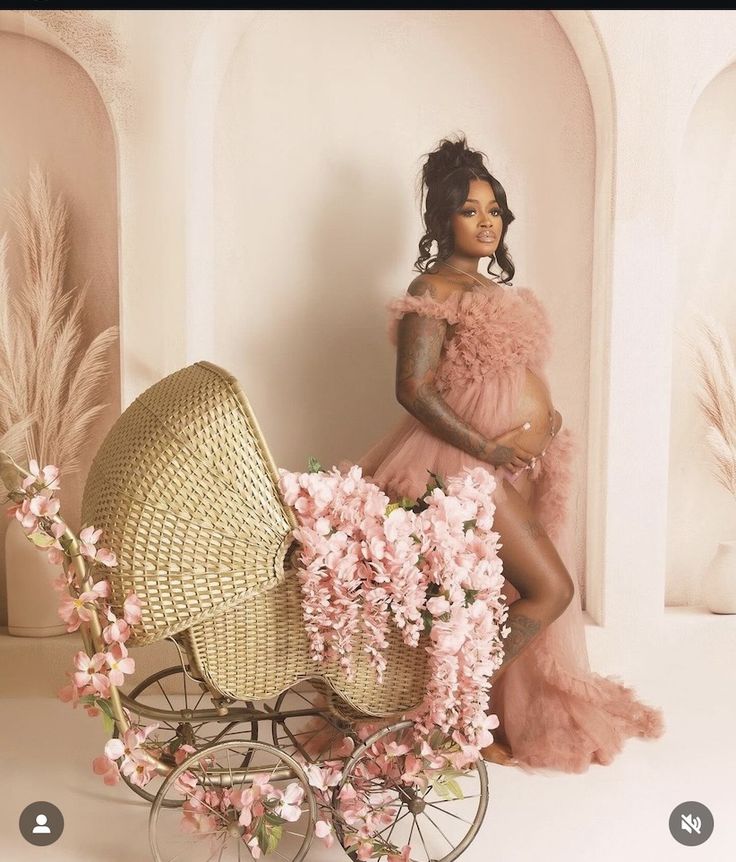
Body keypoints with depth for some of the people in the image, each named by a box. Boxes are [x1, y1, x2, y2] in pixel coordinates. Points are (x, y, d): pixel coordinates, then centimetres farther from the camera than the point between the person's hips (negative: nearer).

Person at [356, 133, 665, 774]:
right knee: (550, 589, -7)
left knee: (513, 595, 14)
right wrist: (487, 449, -18)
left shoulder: (490, 287, 16)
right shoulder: (433, 292, -11)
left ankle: (495, 708, 29)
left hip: (522, 464, 9)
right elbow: (414, 389, -19)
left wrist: (548, 417, 4)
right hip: (472, 469, -8)